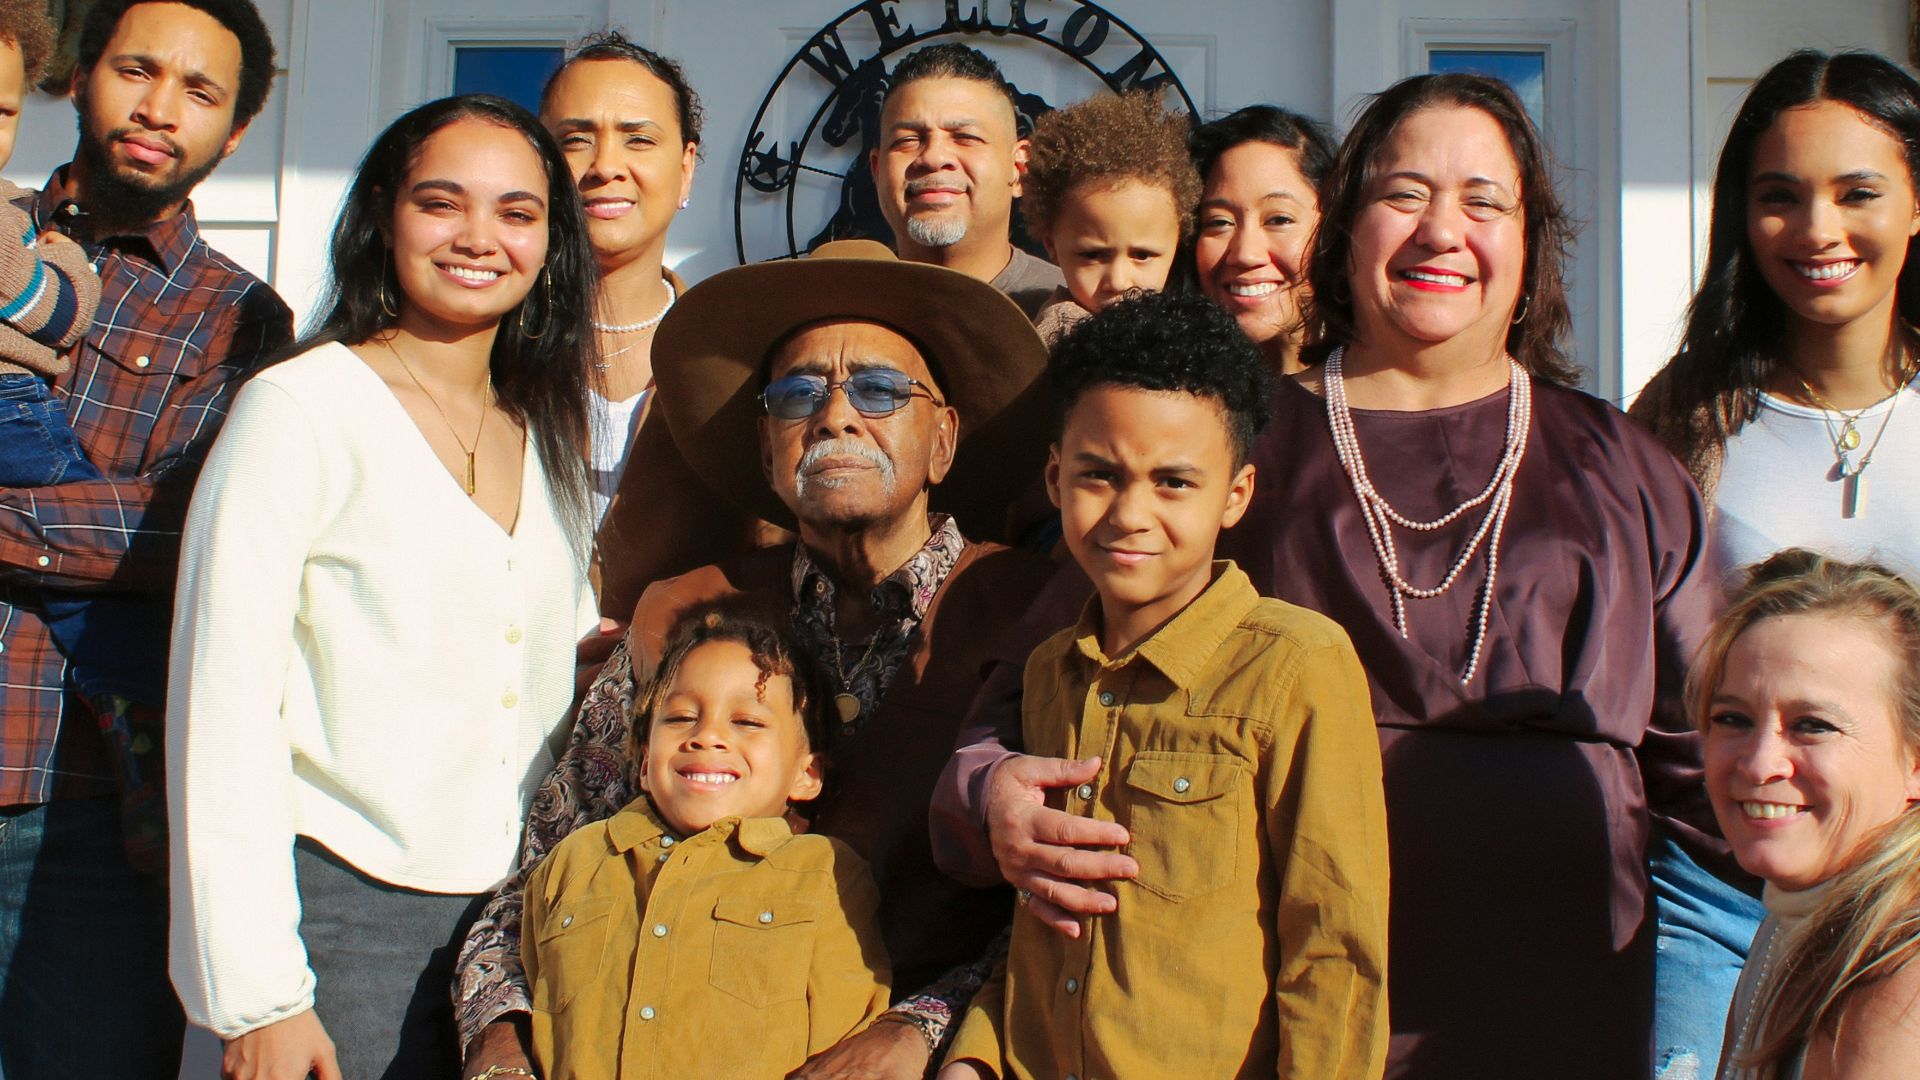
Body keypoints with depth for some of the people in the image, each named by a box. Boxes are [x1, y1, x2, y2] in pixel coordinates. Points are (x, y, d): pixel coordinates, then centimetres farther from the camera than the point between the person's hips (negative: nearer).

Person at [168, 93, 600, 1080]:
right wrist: (254, 992, -14)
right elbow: (223, 705, -11)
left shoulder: (550, 435, 10)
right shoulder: (299, 410, -7)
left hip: (513, 919, 5)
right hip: (341, 912, -5)